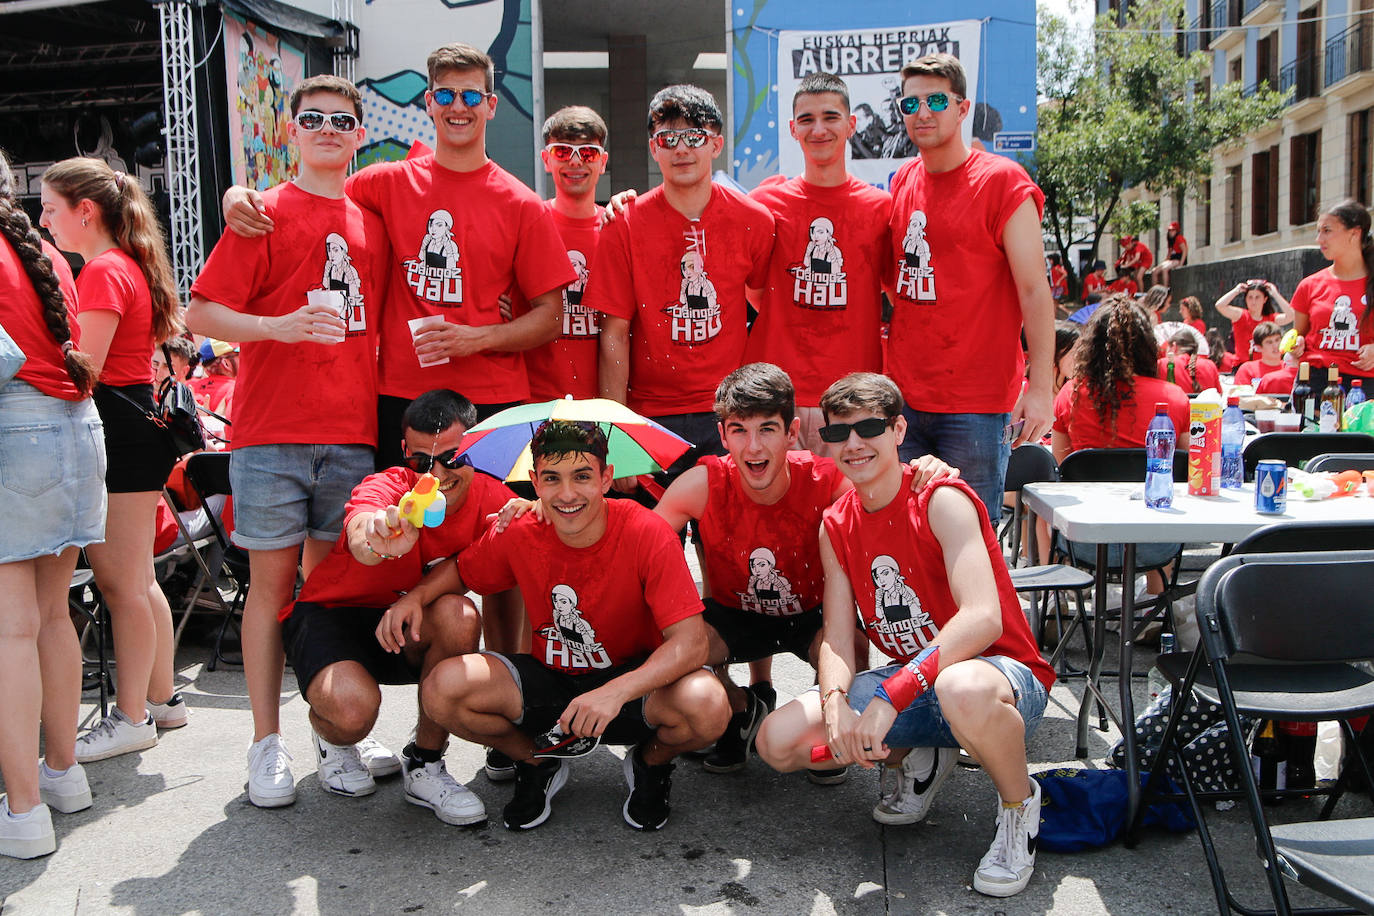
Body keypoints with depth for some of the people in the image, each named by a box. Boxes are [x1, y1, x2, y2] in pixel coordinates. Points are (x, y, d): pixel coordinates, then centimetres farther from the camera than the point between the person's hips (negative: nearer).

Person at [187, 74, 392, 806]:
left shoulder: (371, 220, 14)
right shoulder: (265, 215, 2)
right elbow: (200, 314, -4)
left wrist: (379, 395, 8)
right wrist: (279, 326, -19)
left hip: (353, 432, 3)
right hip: (272, 431, -3)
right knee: (273, 582, 2)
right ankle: (267, 744, 12)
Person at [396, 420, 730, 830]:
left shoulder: (647, 533, -22)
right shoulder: (519, 535, -11)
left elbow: (691, 642, -28)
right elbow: (461, 570, 10)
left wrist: (616, 692, -43)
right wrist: (415, 597, -13)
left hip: (634, 678, -2)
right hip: (548, 681, 3)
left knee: (708, 705, -35)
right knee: (442, 689, -22)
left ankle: (650, 764, 6)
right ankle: (538, 766, 10)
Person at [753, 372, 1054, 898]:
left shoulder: (941, 500, -17)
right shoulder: (836, 526, 3)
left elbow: (984, 618, -29)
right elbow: (837, 637, -2)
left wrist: (892, 694, -35)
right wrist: (836, 705, -24)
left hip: (1005, 675, -6)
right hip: (909, 682, 6)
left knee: (963, 689, -44)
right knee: (778, 741, -11)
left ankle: (1019, 804, -9)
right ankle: (919, 758, 14)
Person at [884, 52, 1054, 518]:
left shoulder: (1002, 180, -6)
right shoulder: (902, 182, 12)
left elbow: (1034, 290, -9)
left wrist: (1040, 388, -16)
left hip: (976, 407, -5)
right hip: (903, 395, 6)